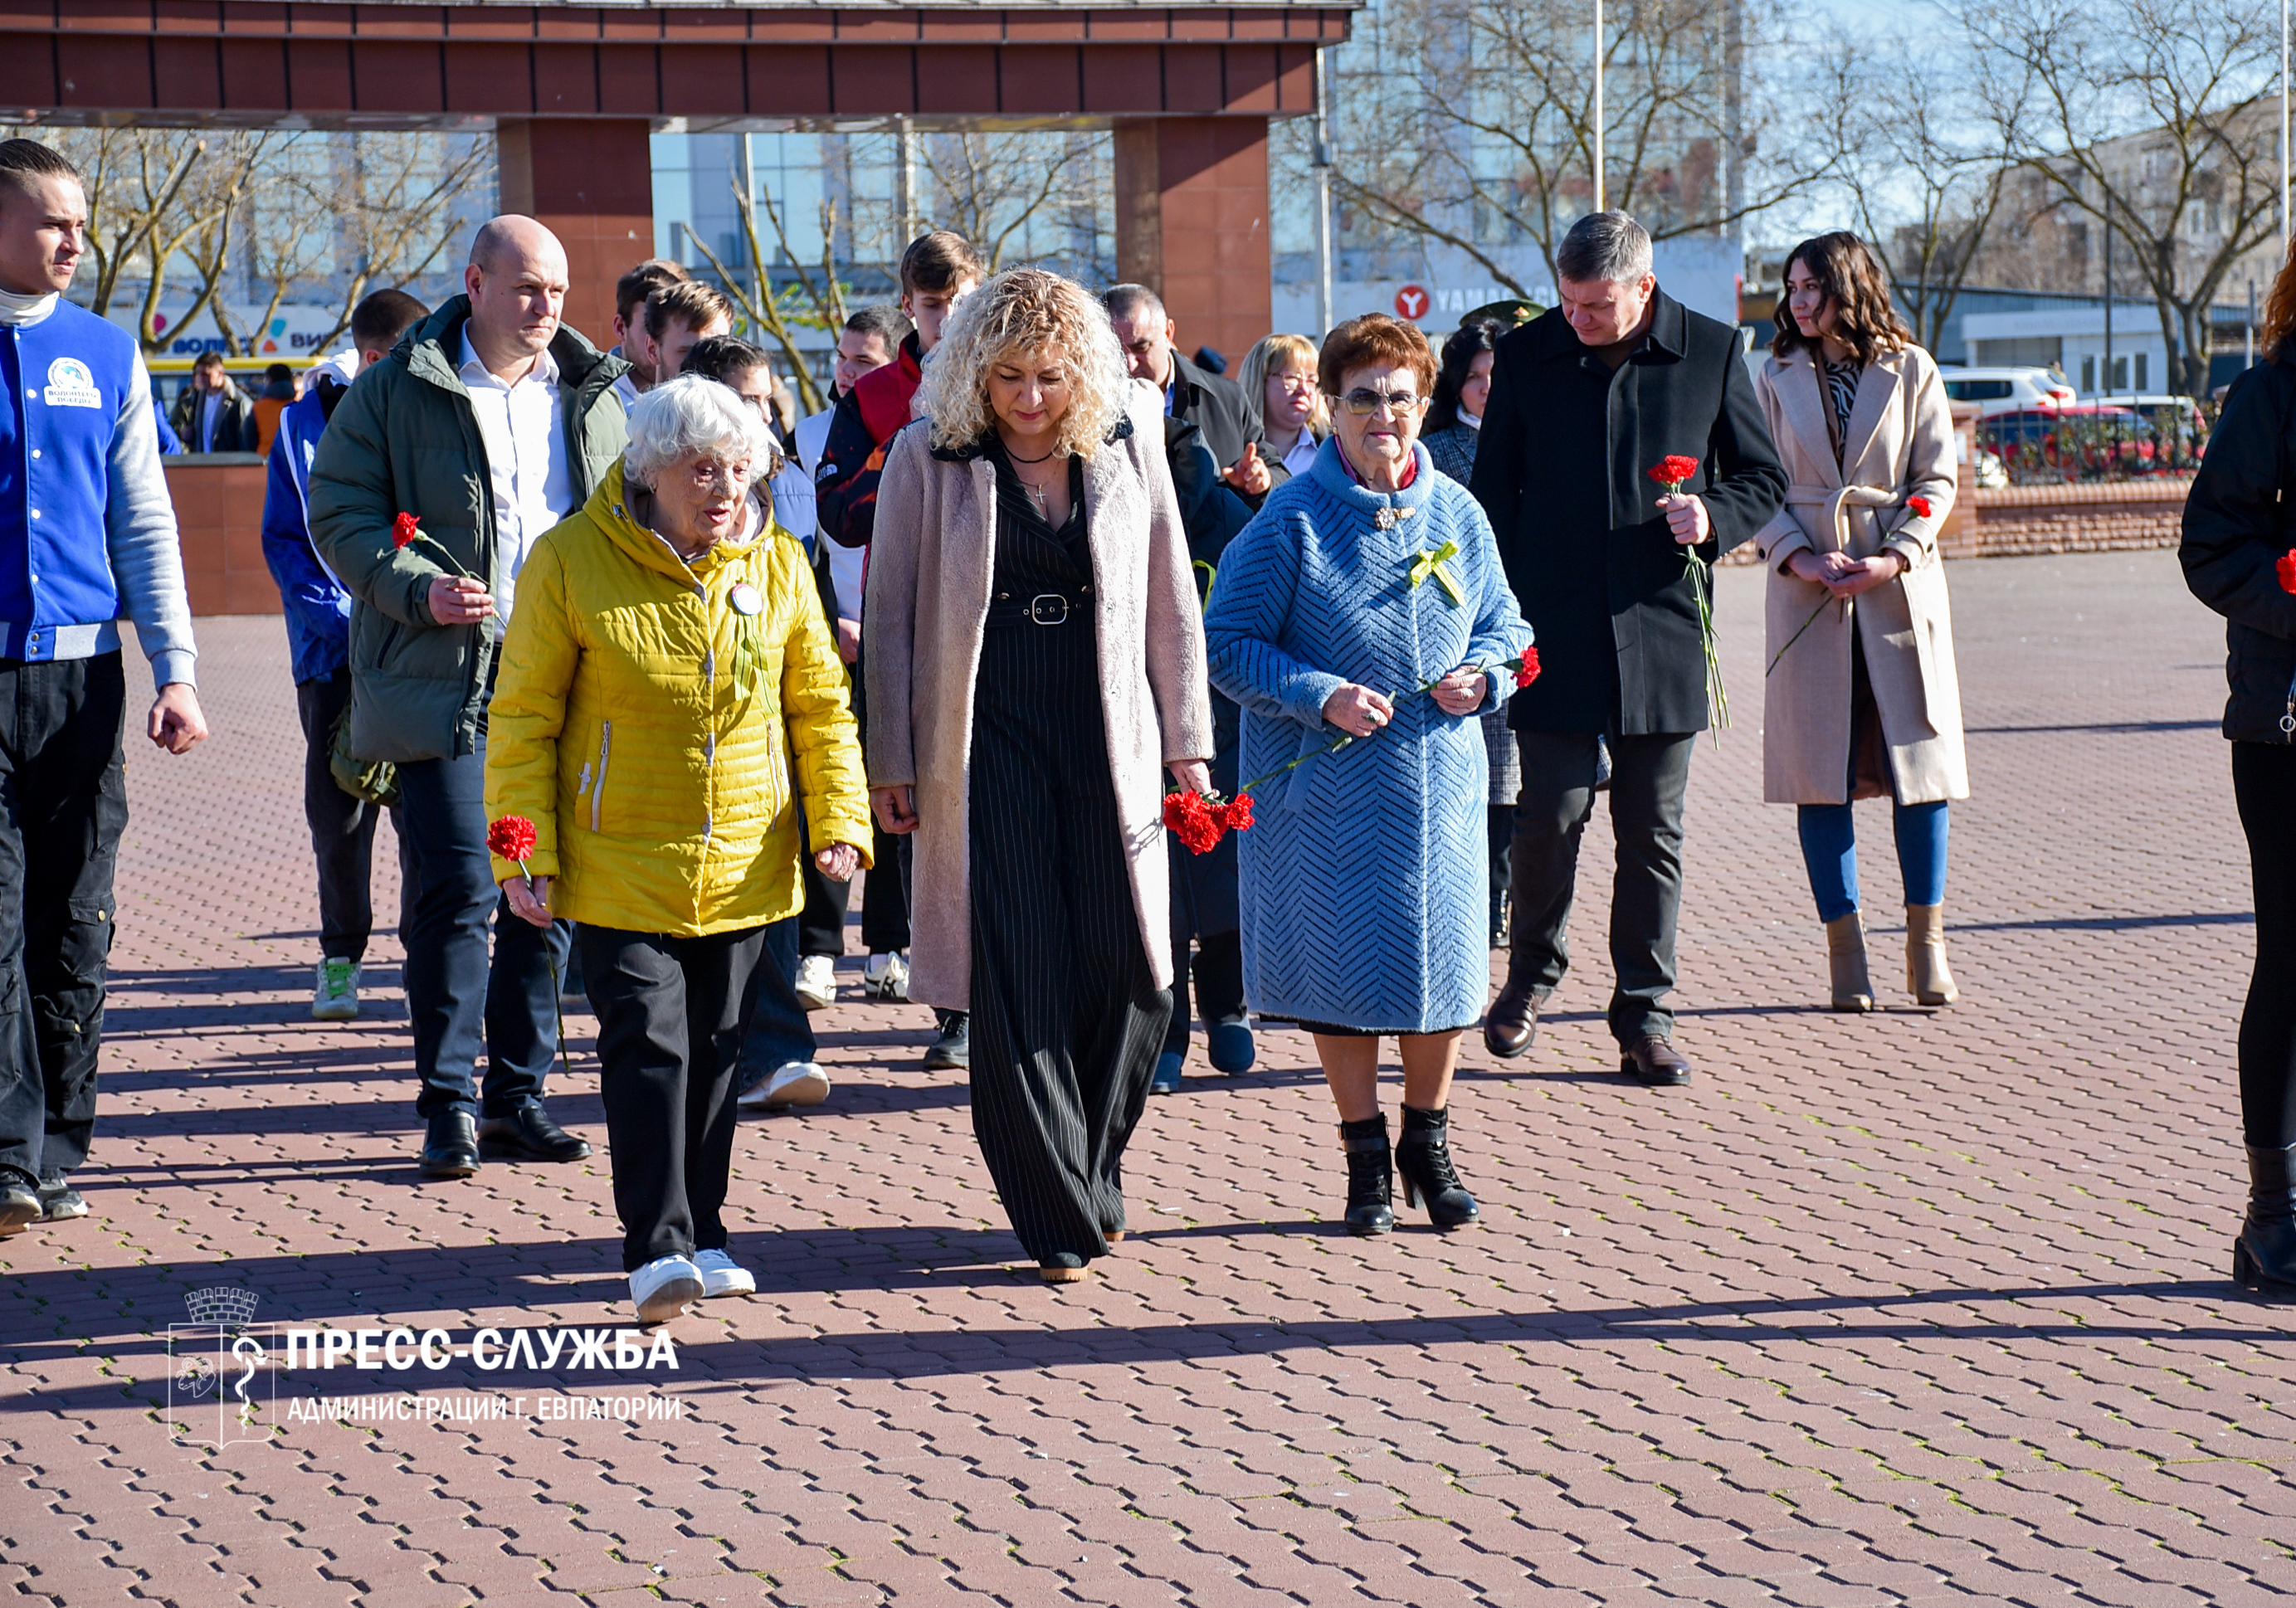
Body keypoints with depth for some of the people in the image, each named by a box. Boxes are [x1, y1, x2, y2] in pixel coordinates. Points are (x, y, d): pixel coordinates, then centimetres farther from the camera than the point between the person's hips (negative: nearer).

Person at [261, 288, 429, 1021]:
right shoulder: (308, 423, 2)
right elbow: (284, 539, 2)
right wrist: (339, 617, -11)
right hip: (336, 642, 1)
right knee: (336, 803, 4)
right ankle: (341, 954, 20)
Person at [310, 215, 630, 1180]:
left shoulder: (591, 394, 12)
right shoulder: (400, 388, 1)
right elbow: (339, 513, -1)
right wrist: (421, 588, -16)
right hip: (445, 678, -4)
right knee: (458, 891, -8)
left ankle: (518, 1096, 18)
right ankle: (449, 1105, 3)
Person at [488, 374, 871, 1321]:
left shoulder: (778, 566, 1)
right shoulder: (571, 562, -9)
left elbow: (820, 704, 10)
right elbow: (524, 717, -4)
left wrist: (840, 821, 0)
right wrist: (523, 849, -9)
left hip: (745, 867, 4)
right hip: (622, 866, -3)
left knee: (714, 1050, 11)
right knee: (647, 1043, -10)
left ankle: (702, 1234, 23)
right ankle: (657, 1246, -4)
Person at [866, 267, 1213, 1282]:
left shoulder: (1127, 445, 5)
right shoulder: (928, 457, -1)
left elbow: (1169, 600, 9)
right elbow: (891, 614, 2)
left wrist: (1187, 743, 8)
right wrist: (891, 762, 0)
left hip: (1107, 732, 2)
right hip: (986, 735, -2)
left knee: (1129, 971, 0)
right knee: (1017, 978, -3)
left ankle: (1095, 1181, 22)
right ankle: (1058, 1216, 7)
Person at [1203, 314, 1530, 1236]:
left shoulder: (1458, 514, 6)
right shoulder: (1292, 518, -7)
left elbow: (1503, 625, 16)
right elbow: (1229, 642, -6)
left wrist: (1481, 675, -6)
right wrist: (1322, 699, -18)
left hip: (1439, 780, 3)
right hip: (1328, 788, -3)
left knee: (1441, 954, 7)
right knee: (1341, 964, 3)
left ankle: (1428, 1142, 26)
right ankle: (1365, 1153, 19)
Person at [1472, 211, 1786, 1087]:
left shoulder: (1713, 352, 1)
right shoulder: (1525, 355, 3)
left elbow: (1763, 479, 10)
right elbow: (1494, 490, 9)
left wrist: (1715, 517, -12)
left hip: (1663, 632, 0)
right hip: (1554, 634, 0)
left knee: (1653, 831, 5)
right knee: (1551, 815, -3)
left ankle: (1644, 1014, 15)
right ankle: (1532, 974, 23)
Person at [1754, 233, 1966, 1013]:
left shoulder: (1911, 371, 3)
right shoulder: (1778, 378, 7)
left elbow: (1936, 481, 2)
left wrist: (1895, 556, -12)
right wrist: (1799, 558, -10)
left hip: (1901, 589, -1)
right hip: (1809, 593, 1)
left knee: (1919, 758, -1)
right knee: (1820, 770, -1)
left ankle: (1926, 946, 9)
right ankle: (1846, 949, 6)